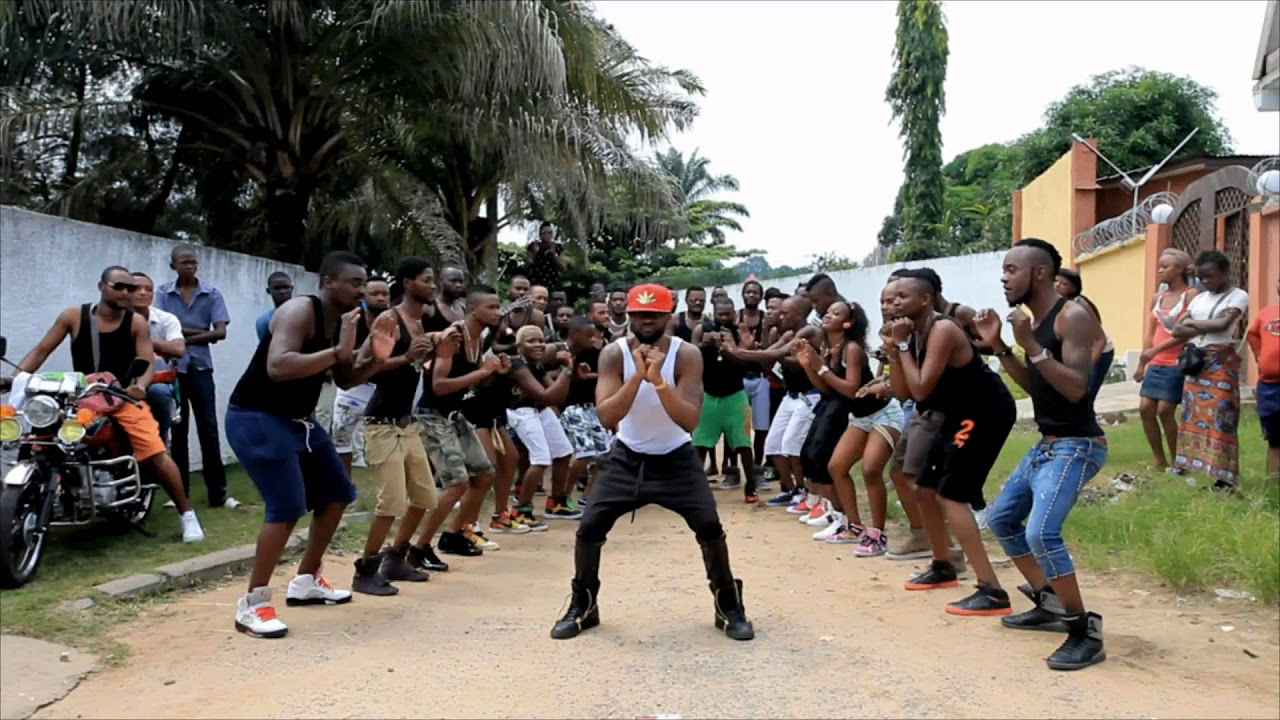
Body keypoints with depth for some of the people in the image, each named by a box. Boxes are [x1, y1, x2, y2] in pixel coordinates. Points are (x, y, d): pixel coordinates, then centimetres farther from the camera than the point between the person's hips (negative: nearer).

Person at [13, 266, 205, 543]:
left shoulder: (137, 322, 0)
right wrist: (17, 375, -10)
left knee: (156, 454, -16)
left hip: (124, 397, -2)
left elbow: (148, 363, -6)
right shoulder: (73, 316, 3)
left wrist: (140, 386, -27)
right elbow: (41, 351, 7)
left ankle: (187, 514, -5)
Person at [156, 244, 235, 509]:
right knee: (178, 431, 7)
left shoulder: (211, 294, 4)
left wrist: (185, 337, -8)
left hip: (200, 366, 0)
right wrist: (200, 332, -8)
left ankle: (218, 492, 0)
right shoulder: (163, 293, 4)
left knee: (208, 429, -2)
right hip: (172, 367, 0)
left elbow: (220, 332, -4)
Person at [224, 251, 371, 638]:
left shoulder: (342, 320, 6)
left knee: (337, 494, 14)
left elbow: (345, 380, 13)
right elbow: (277, 367, -38)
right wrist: (337, 352, -37)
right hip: (256, 419, -10)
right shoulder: (300, 311, -22)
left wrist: (373, 360, -4)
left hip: (297, 419, 10)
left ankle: (306, 581, 27)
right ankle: (252, 605, -7)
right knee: (288, 508, -19)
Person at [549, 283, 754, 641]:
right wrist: (637, 376, -37)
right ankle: (582, 607, 18)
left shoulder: (687, 355, -18)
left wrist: (658, 380, -39)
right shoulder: (614, 353, -16)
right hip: (627, 457, 1)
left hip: (676, 458, -1)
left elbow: (690, 422, -27)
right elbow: (606, 417, -26)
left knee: (710, 527, -13)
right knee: (589, 528, -5)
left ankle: (729, 608, 9)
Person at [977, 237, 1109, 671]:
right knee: (1000, 518, 18)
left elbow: (1076, 388, -24)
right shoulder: (1035, 320, 11)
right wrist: (999, 347, 8)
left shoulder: (1072, 316, -16)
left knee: (1041, 533, -24)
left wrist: (1032, 348, -27)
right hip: (1047, 445, 10)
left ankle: (1086, 633, -10)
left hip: (1077, 446, -10)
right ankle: (1049, 605, 28)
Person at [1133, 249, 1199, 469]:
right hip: (1156, 364, 7)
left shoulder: (1191, 295, -9)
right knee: (1145, 408, 2)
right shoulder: (1157, 298, 12)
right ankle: (1159, 460, 13)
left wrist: (1155, 350, -22)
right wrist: (1141, 364, 14)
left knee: (1165, 411, -6)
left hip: (1177, 363, -7)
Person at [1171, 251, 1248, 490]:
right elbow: (1177, 330, 6)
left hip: (1221, 361, -6)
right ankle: (1188, 462, 10)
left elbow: (1223, 324, -18)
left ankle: (1225, 475, -8)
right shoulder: (1199, 298, 15)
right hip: (1195, 360, 6)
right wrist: (1208, 327, -9)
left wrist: (1193, 323, -3)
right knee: (1193, 412, 5)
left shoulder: (1238, 296, -1)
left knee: (1220, 416, -9)